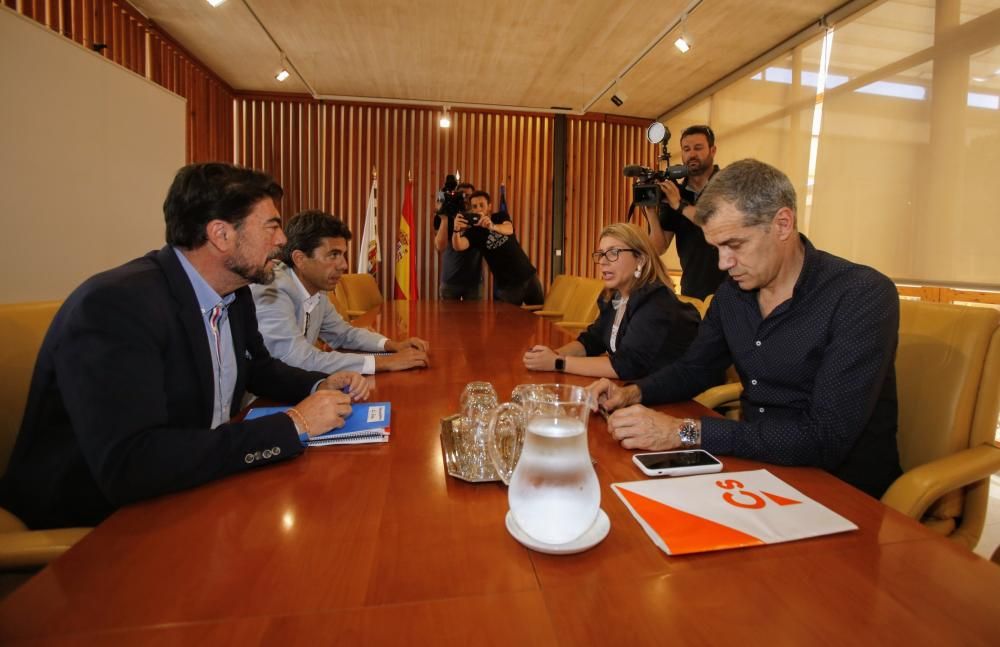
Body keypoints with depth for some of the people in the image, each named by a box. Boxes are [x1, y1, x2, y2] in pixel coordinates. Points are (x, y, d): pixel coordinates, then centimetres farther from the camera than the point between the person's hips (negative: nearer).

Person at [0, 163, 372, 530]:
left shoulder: (234, 293, -1)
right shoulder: (116, 304, -25)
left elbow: (258, 369, 16)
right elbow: (127, 467, -33)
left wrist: (320, 386, -4)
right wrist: (293, 425, -29)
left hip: (192, 495, 7)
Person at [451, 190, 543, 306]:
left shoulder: (501, 217, -1)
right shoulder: (473, 231, -5)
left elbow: (509, 230, -24)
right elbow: (458, 246, -24)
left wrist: (492, 226, -46)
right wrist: (457, 230, -46)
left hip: (529, 276, 2)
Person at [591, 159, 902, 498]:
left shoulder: (864, 297, -19)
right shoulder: (732, 292, 1)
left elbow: (826, 440, -27)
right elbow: (694, 367, 13)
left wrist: (685, 432, -30)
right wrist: (633, 393, -6)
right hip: (758, 471, 6)